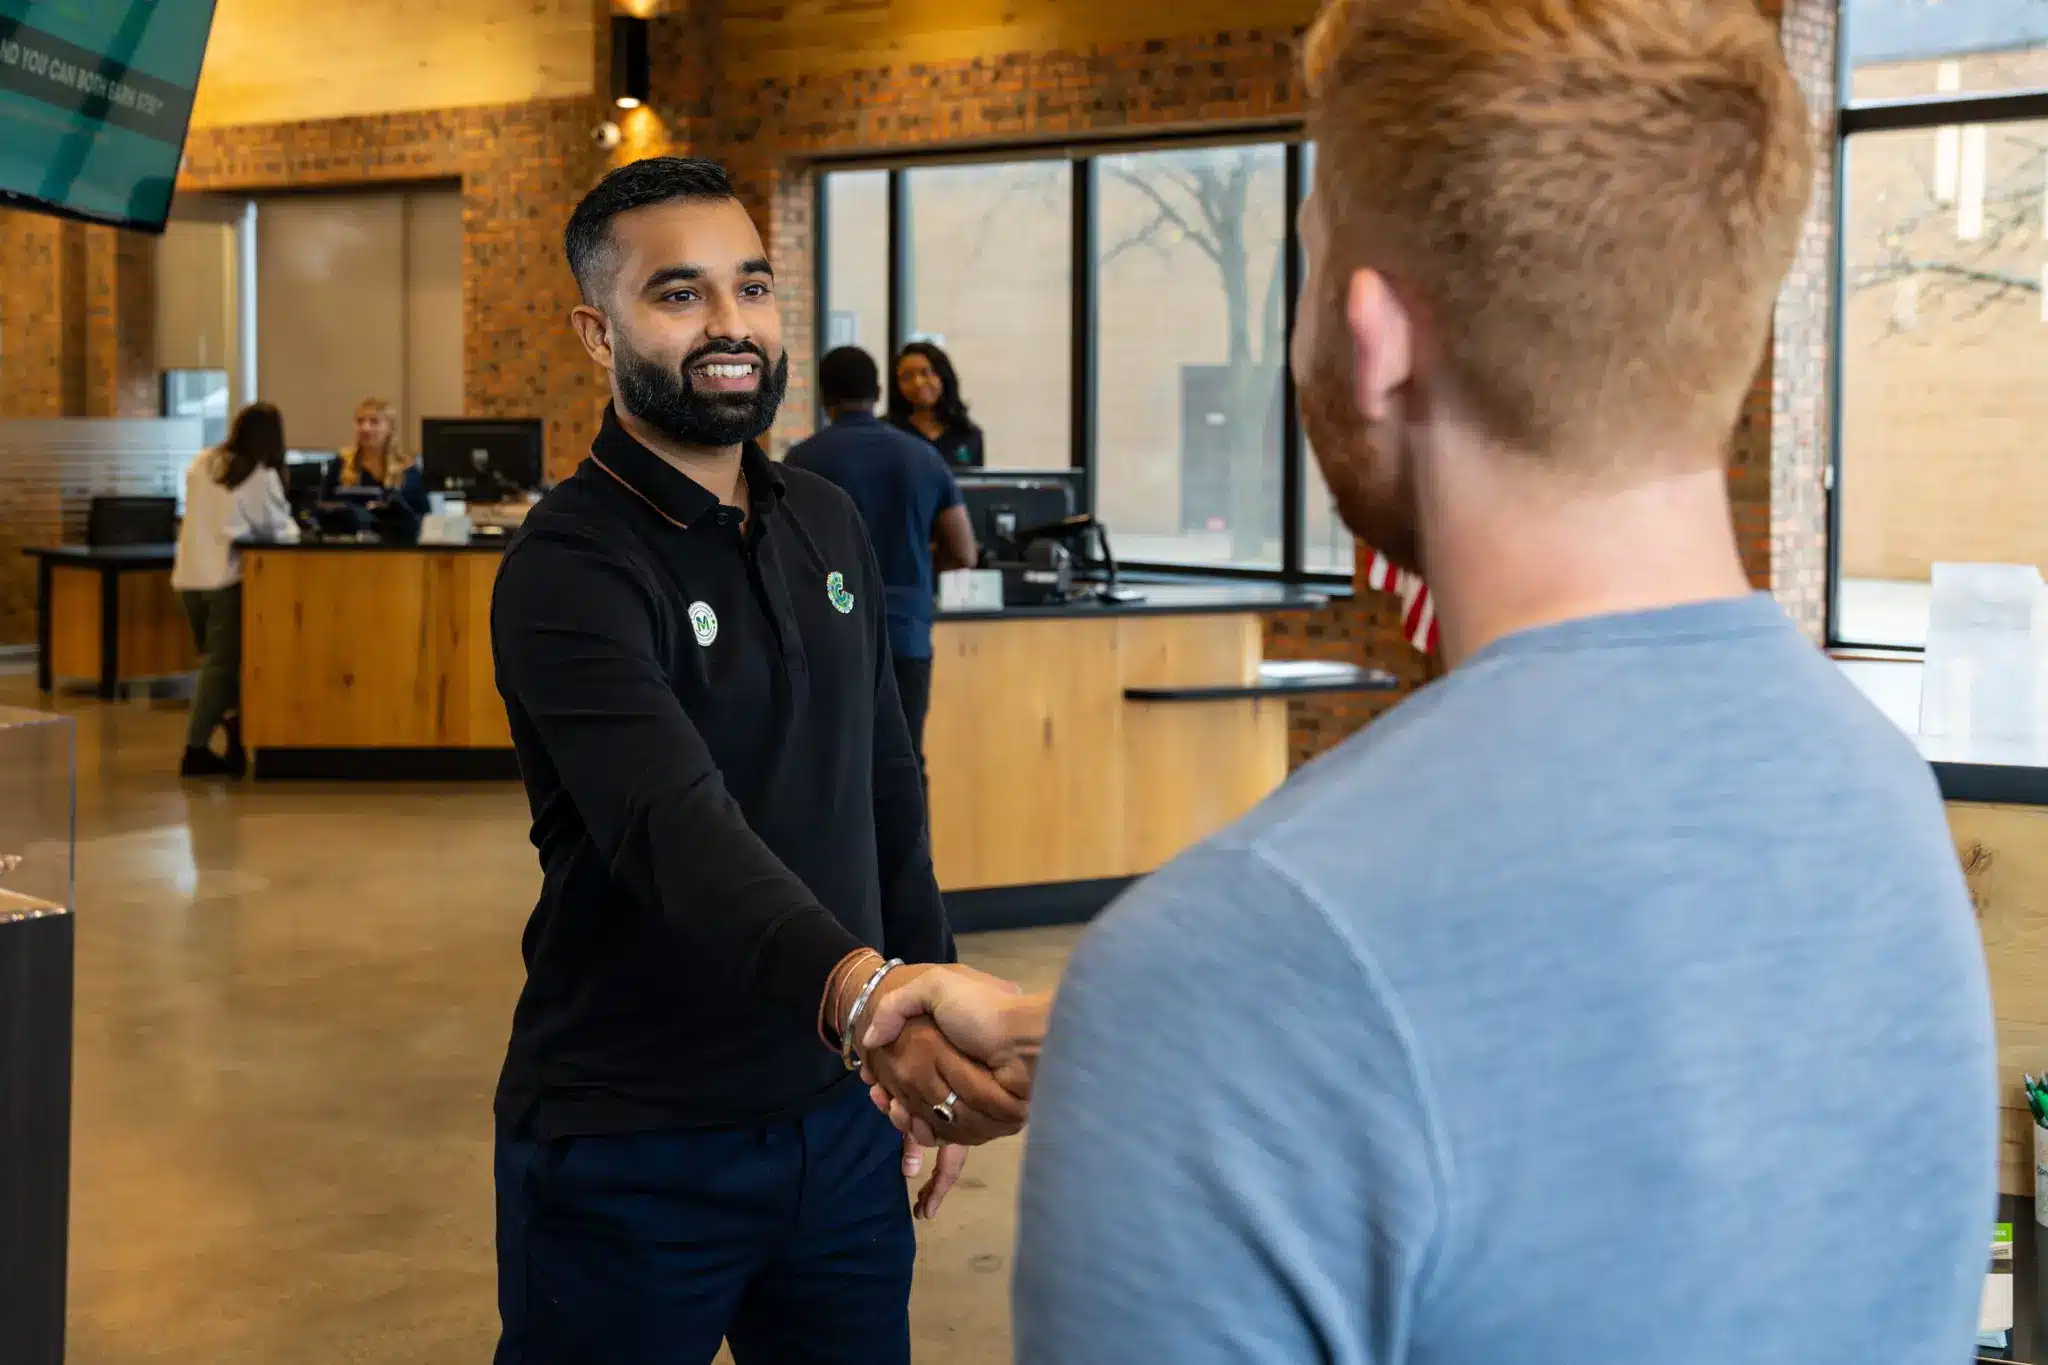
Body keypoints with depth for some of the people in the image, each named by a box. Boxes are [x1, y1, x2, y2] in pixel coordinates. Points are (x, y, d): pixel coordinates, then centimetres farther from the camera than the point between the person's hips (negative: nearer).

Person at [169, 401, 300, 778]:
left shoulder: (201, 463, 9)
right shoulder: (262, 476, -6)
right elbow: (280, 529, 2)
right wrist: (292, 530, 23)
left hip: (188, 576, 5)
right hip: (225, 577, -5)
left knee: (213, 660, 17)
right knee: (221, 664, -1)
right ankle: (196, 749, -3)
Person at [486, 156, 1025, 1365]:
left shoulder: (829, 524, 6)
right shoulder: (571, 567, -16)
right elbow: (679, 827, -32)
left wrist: (929, 1058, 11)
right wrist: (860, 993, -49)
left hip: (840, 1120, 6)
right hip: (634, 1152, -5)